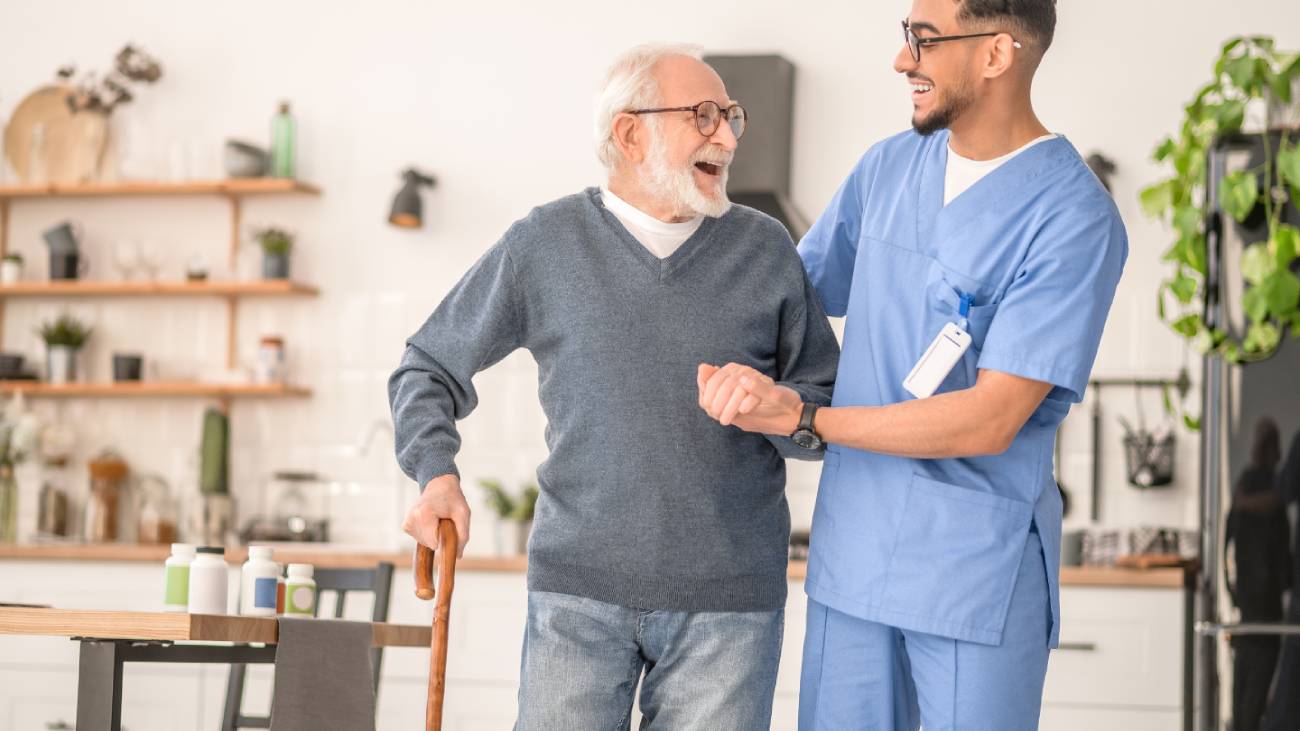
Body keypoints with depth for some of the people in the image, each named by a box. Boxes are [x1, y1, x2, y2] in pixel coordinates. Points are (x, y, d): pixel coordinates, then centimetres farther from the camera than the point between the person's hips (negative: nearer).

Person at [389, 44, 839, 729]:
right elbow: (429, 367, 12)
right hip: (579, 589, -1)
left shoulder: (765, 249, 5)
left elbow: (830, 407, 8)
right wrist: (437, 474, -4)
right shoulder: (544, 243, 3)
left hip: (729, 597, 1)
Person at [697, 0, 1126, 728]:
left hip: (979, 578, -5)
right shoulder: (886, 168, 5)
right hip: (852, 559, 5)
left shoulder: (1074, 217, -14)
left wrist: (801, 415, -20)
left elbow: (989, 420, -19)